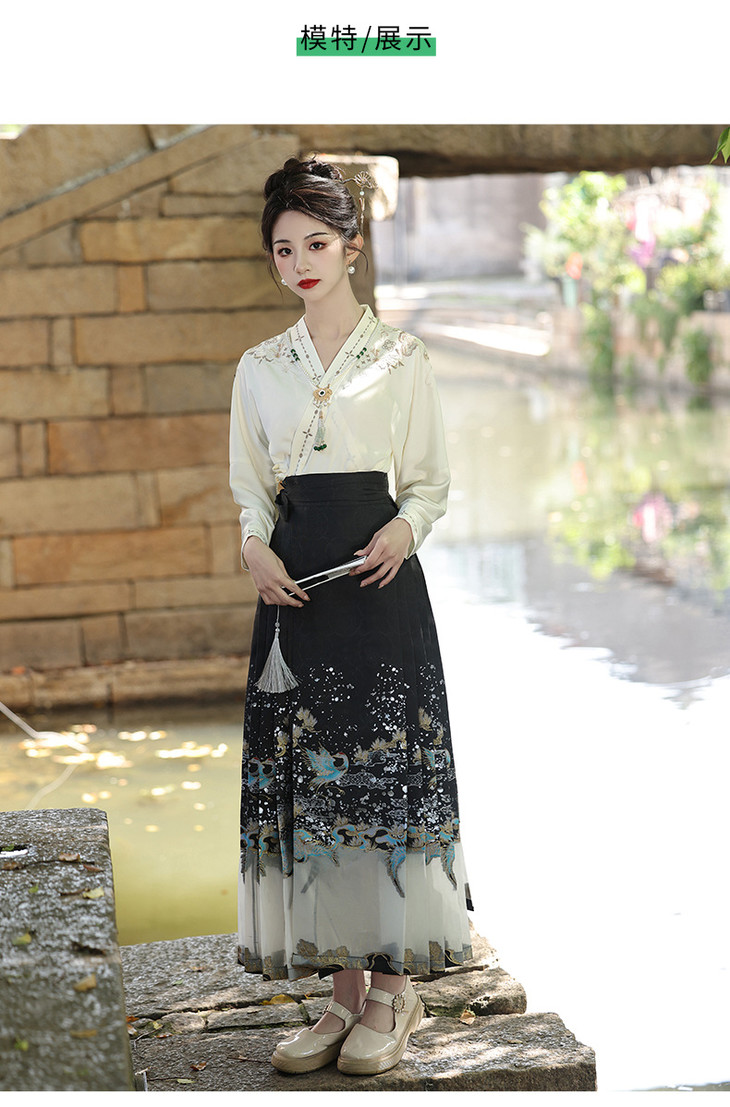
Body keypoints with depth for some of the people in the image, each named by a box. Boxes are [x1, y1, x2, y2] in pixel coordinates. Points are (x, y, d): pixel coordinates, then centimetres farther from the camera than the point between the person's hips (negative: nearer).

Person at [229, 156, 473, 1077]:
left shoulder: (400, 359, 5)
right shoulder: (259, 369, 13)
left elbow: (431, 483, 6)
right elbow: (251, 486, 16)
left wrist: (404, 529, -15)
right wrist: (255, 547, -4)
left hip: (379, 583, -3)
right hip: (295, 586, 3)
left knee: (385, 770, -5)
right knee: (307, 781, 1)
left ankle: (393, 993, 6)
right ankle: (343, 992, 11)